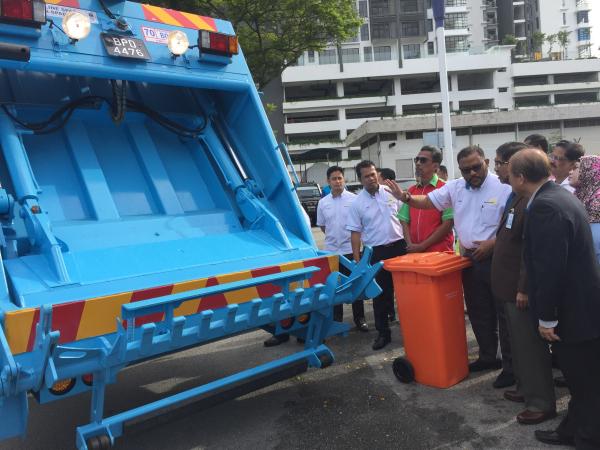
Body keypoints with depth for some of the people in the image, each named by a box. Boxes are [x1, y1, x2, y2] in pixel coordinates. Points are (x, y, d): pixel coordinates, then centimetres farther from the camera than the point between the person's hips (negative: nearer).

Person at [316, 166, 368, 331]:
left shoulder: (354, 199, -6)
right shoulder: (323, 203, 3)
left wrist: (347, 236, -2)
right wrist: (334, 237, 8)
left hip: (350, 249, -3)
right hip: (331, 251, 3)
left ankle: (359, 318, 17)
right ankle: (336, 319, 21)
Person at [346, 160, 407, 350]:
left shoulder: (391, 193, 2)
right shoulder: (357, 203, -2)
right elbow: (355, 233, -1)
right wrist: (357, 260, -6)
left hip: (399, 246, 1)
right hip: (376, 252, -1)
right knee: (380, 293, 6)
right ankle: (383, 333, 17)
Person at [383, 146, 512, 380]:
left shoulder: (503, 188, -12)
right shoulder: (455, 187, 6)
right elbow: (427, 201, 9)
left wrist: (492, 243, -21)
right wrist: (406, 198, -9)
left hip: (496, 259, -6)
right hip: (470, 260, 6)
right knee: (478, 313, 15)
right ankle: (487, 357, 30)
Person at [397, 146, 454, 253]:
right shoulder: (411, 191, 9)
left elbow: (448, 223, -11)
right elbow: (404, 221, 9)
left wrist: (422, 246, -13)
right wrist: (410, 244, -7)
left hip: (440, 253, -5)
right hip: (414, 252, 5)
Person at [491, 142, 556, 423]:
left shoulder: (531, 199, -21)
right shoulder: (516, 196, 11)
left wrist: (524, 288, -23)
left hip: (520, 288, -10)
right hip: (509, 286, 10)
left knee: (529, 345, 2)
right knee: (517, 343, 20)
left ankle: (542, 402, 16)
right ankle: (526, 388, 35)